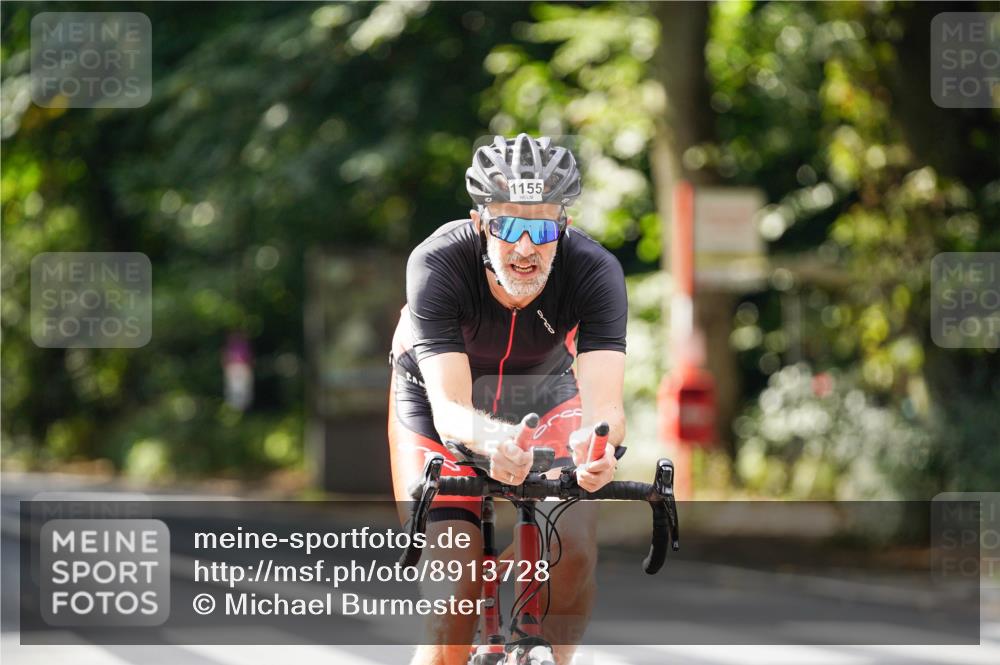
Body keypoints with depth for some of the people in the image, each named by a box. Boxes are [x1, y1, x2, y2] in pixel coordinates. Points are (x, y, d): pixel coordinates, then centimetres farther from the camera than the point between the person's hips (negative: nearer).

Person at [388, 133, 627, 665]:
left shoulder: (595, 271, -31)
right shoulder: (437, 264, -34)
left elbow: (605, 401, -41)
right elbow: (449, 409, -43)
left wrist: (598, 442, -65)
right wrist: (494, 441, -65)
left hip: (545, 395, 1)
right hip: (439, 406, -1)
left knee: (575, 551, -22)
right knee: (455, 580, -17)